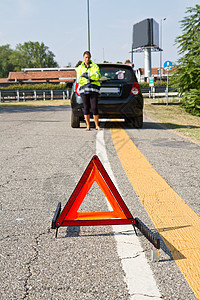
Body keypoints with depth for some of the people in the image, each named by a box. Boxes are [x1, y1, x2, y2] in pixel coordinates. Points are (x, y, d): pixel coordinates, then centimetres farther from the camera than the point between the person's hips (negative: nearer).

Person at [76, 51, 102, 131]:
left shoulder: (95, 66, 10)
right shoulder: (79, 68, 12)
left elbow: (97, 76, -7)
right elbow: (79, 80, -1)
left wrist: (86, 75, -12)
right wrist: (90, 79, -11)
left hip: (94, 89, -1)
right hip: (83, 89, 1)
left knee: (94, 108, -8)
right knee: (86, 108, 0)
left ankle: (97, 125, 1)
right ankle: (88, 126, 6)